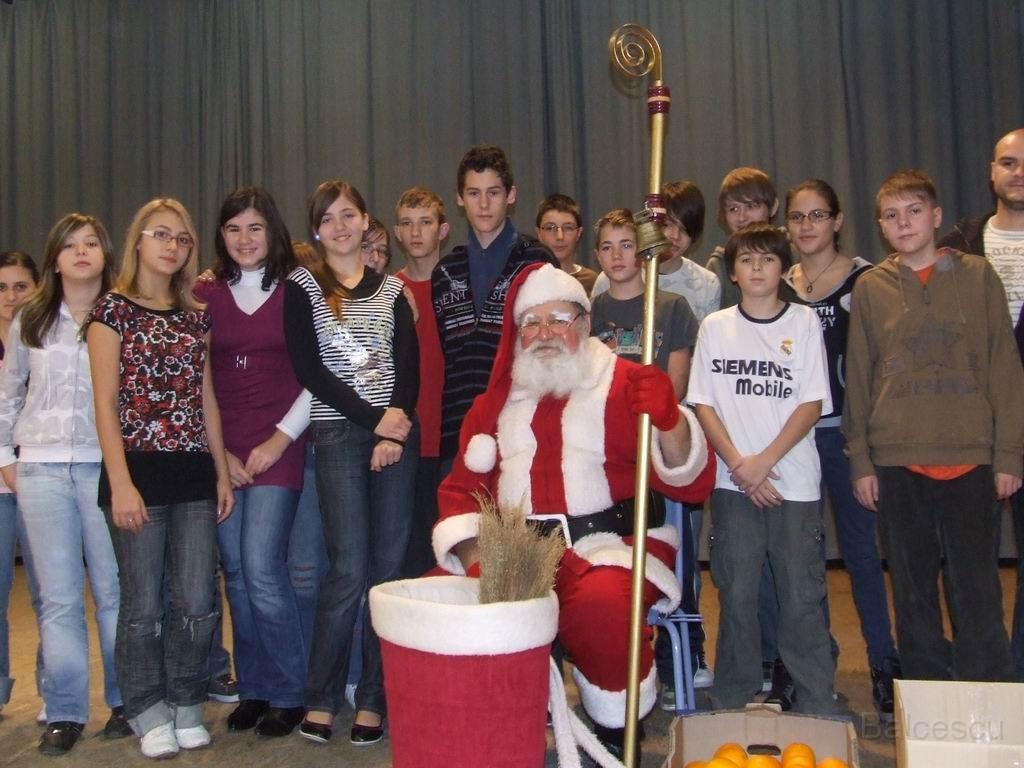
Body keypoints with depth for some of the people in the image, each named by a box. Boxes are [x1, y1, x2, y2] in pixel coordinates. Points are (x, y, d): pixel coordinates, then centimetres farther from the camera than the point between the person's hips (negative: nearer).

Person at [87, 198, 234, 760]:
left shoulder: (195, 317, 13)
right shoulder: (112, 310, 0)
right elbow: (106, 403, -5)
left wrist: (222, 473, 11)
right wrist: (120, 484, -12)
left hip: (194, 474, 4)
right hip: (139, 470, -4)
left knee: (196, 602, 5)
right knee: (143, 603, 2)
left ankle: (186, 705, 23)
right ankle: (149, 713, 19)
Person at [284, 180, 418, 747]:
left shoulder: (391, 288, 14)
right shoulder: (302, 286, 6)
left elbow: (409, 366, 5)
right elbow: (309, 369, -4)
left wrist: (396, 432, -9)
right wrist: (374, 419, -10)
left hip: (397, 430, 3)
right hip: (338, 432, -3)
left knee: (389, 566, 1)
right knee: (350, 568, -8)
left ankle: (372, 699, 9)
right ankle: (321, 698, 6)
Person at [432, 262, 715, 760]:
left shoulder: (625, 384, 3)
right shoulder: (497, 399, 17)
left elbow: (691, 484, -6)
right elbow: (462, 487, 15)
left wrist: (668, 420, -26)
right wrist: (474, 558, -3)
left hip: (610, 543, -4)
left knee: (603, 604, -35)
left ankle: (619, 739, -8)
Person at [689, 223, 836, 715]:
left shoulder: (804, 323, 4)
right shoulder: (715, 326, 8)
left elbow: (812, 404, -1)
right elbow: (703, 404, 4)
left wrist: (764, 460, -11)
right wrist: (738, 463, -7)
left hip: (794, 480, -1)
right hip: (733, 483, 1)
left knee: (801, 595, 1)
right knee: (737, 594, 6)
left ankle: (815, 706, 13)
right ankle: (733, 703, 18)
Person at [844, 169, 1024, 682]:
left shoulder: (976, 275, 5)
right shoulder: (871, 287, 7)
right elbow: (857, 378, 8)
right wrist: (860, 461, 4)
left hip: (970, 456, -1)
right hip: (897, 459, 1)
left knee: (977, 591, 1)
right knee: (913, 592, 9)